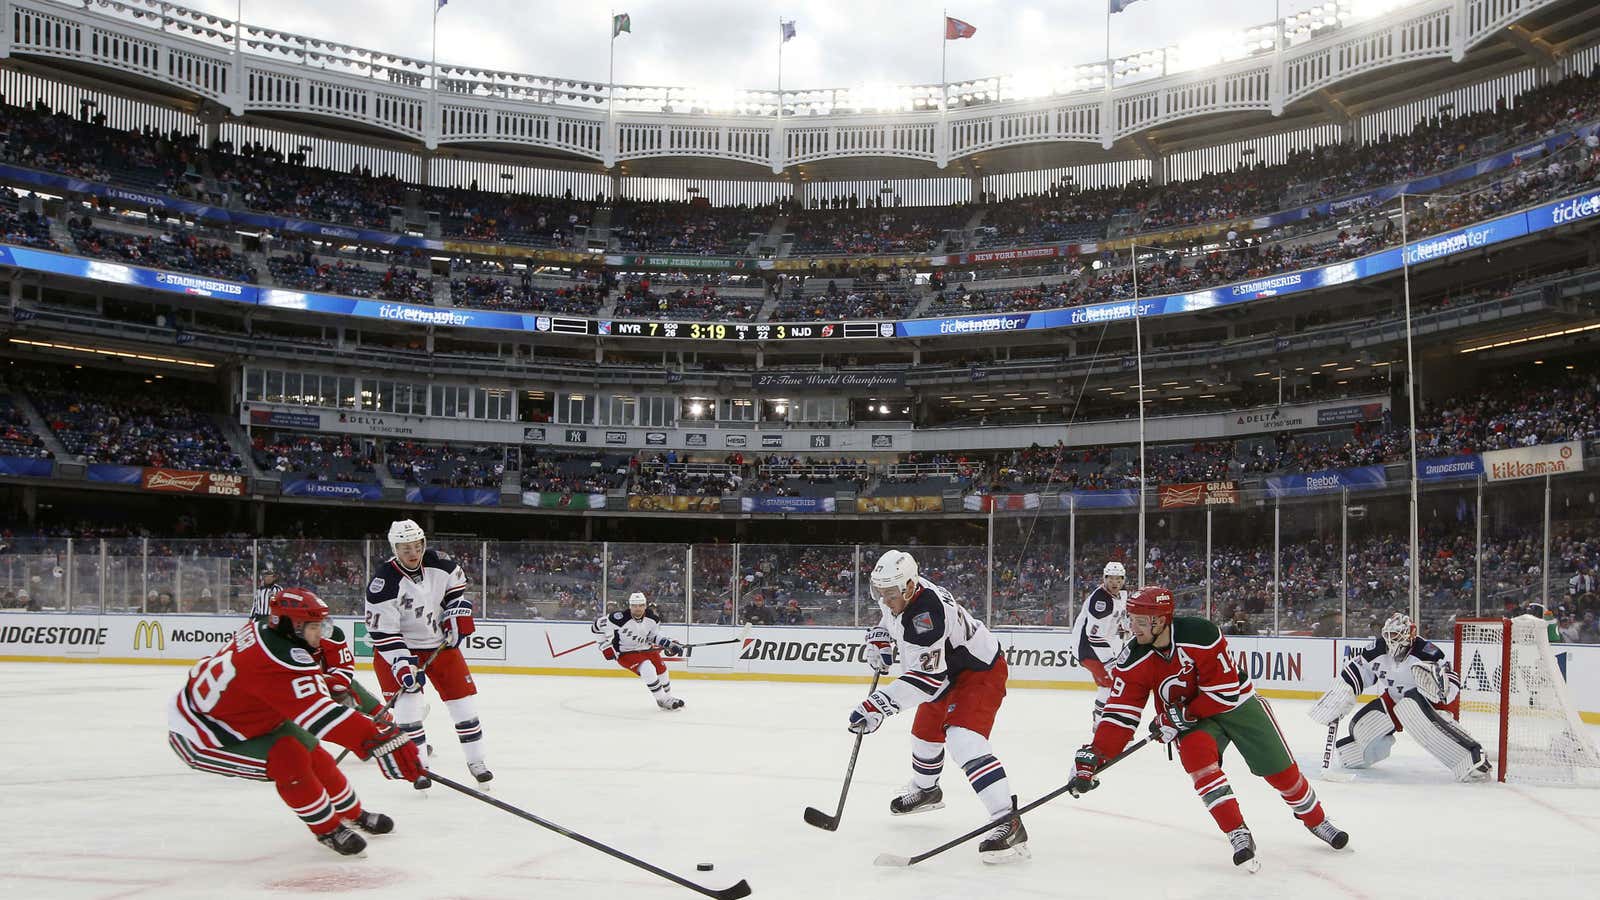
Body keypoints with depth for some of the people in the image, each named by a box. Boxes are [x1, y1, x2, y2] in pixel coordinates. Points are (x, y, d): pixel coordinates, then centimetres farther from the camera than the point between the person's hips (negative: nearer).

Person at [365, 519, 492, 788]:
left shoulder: (438, 563, -12)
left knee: (463, 699, 4)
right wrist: (403, 665, -30)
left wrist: (458, 614, -1)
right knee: (407, 701, -18)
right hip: (400, 646, -4)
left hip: (441, 642, 4)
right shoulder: (384, 582, -25)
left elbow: (457, 582, 11)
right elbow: (382, 632, -23)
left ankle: (476, 761, 19)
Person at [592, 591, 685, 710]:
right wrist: (606, 646, -18)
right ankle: (663, 700, -11)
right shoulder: (620, 619, -29)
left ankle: (669, 697, 36)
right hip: (625, 653, -6)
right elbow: (598, 626, -19)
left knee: (661, 670, 8)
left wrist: (669, 645, -6)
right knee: (648, 670, -25)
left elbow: (654, 636, 6)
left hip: (646, 649, 6)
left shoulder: (653, 618, -12)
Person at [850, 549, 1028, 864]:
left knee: (963, 741, -29)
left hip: (980, 672, -10)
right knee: (925, 733, 25)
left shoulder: (926, 613, -36)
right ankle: (925, 790, 56)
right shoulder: (899, 593, -7)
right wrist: (880, 641, 5)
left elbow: (927, 677, -41)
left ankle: (1009, 823, -36)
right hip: (948, 669, 10)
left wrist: (879, 704, -47)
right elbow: (890, 615, 21)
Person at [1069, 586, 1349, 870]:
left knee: (1281, 770, 2)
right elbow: (1121, 713, -20)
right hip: (1188, 717, 2)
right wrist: (1093, 756, -31)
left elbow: (1225, 690, -28)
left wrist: (1181, 717, -29)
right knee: (1197, 756, -29)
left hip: (1237, 703, -2)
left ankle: (1315, 819, 32)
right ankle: (1239, 835, -24)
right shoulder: (1133, 661, -20)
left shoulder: (1199, 634, -32)